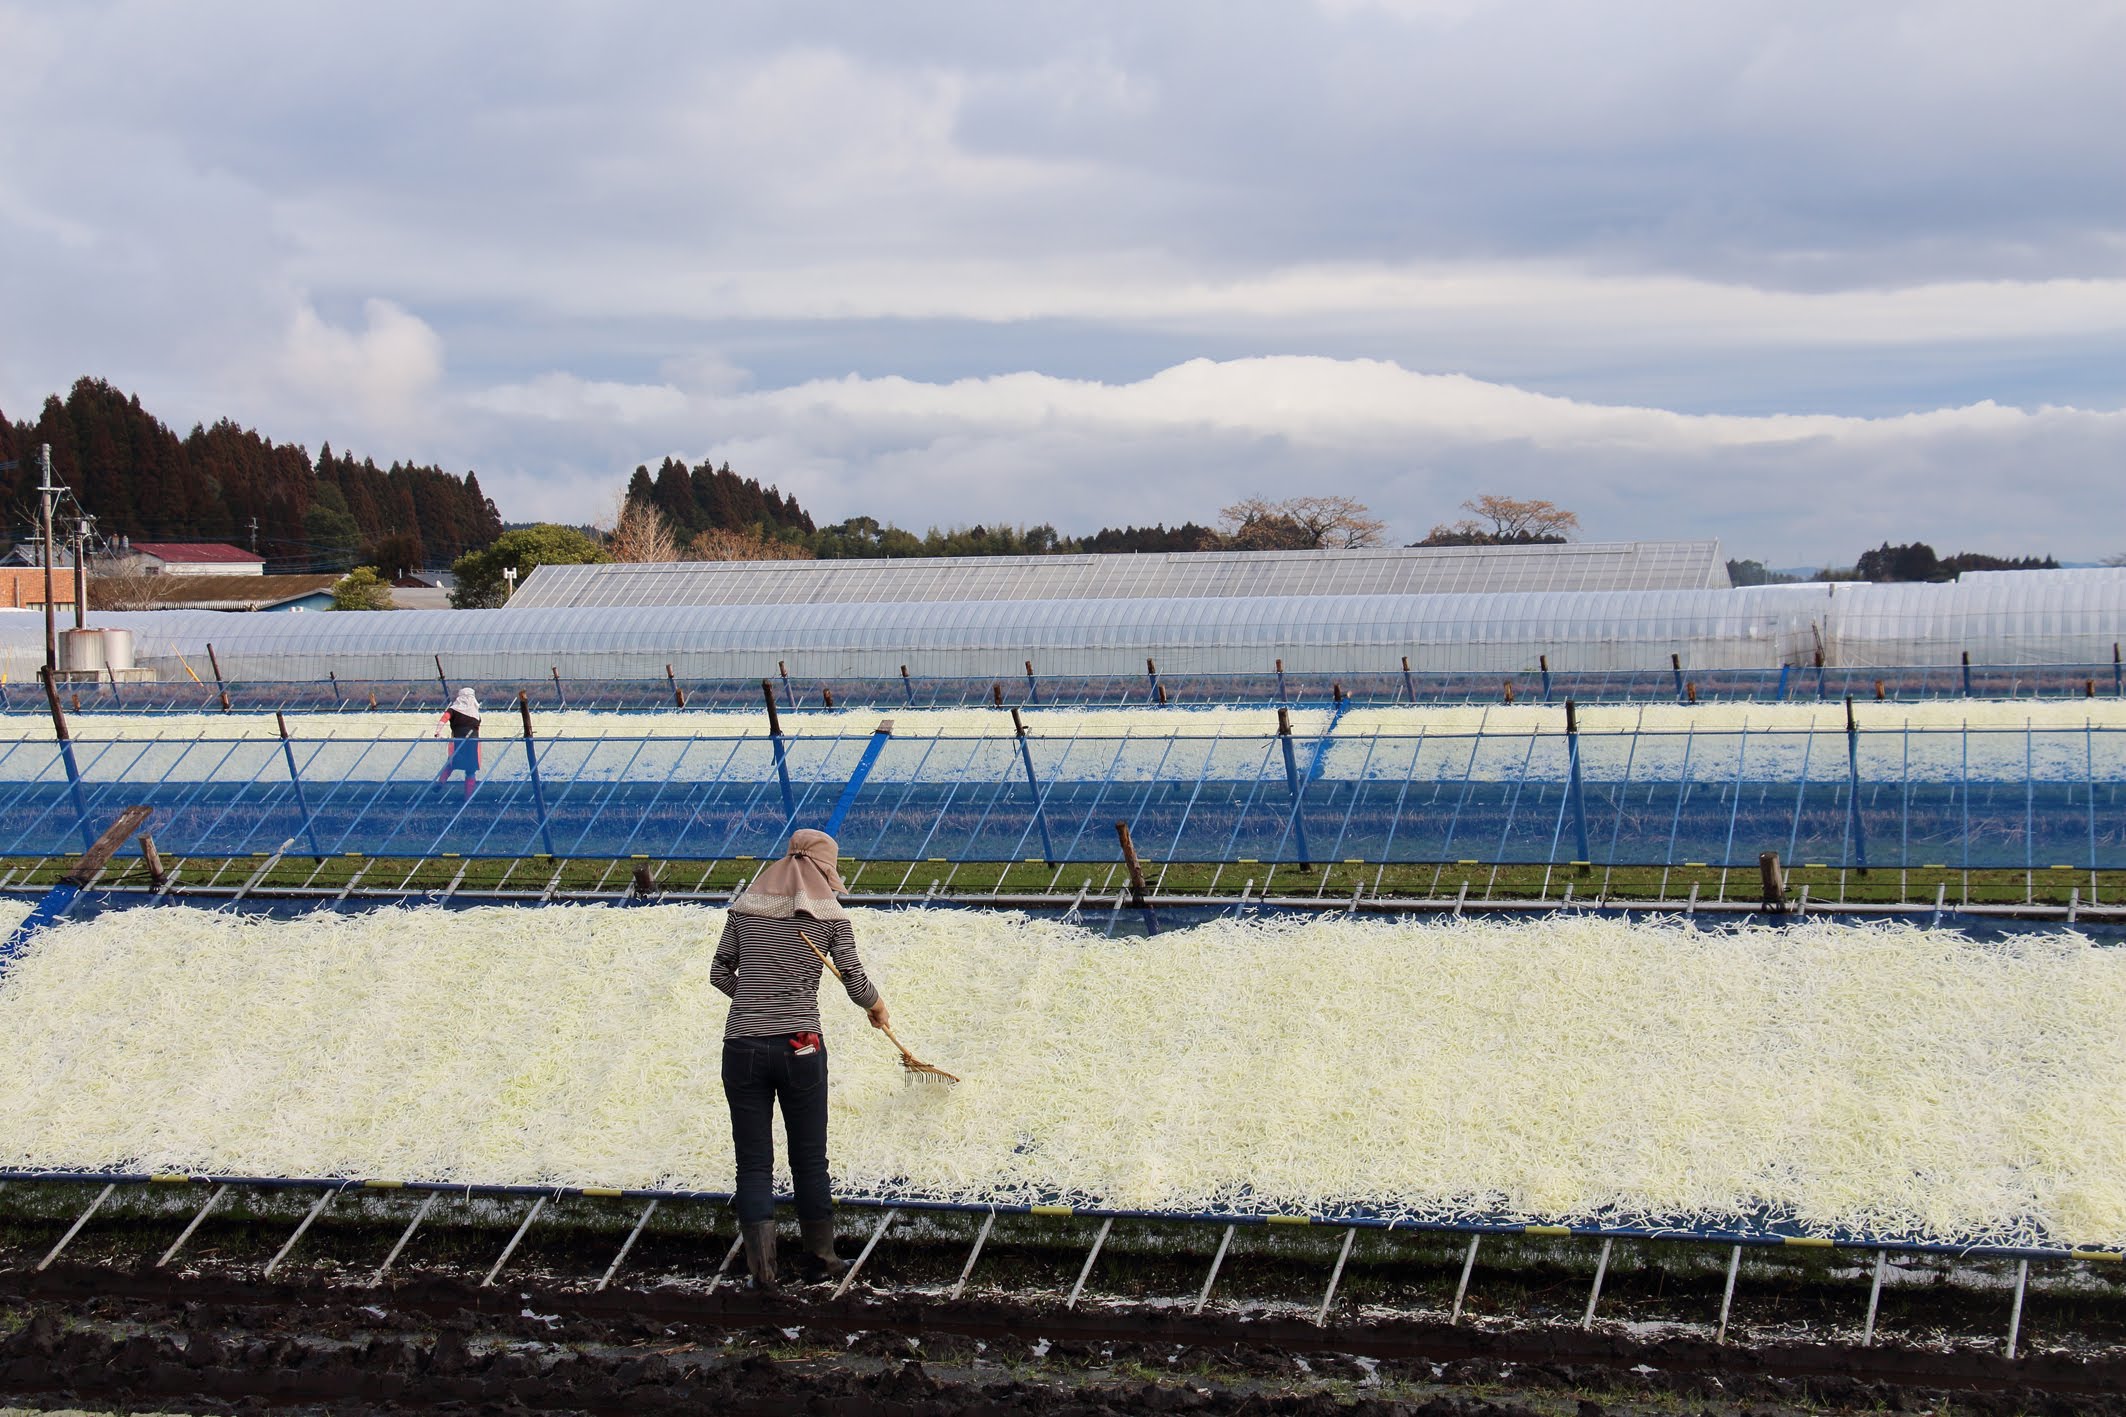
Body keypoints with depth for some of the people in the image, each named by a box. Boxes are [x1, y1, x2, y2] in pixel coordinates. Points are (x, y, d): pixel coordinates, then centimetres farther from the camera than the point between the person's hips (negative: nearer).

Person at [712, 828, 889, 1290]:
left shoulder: (745, 907, 8)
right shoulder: (830, 914, 1)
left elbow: (720, 973, 11)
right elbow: (857, 985, 1)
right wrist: (877, 1008, 22)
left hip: (742, 1048, 2)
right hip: (800, 1047, -1)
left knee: (753, 1163, 6)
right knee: (810, 1161, 12)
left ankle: (761, 1267, 3)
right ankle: (819, 1260, 21)